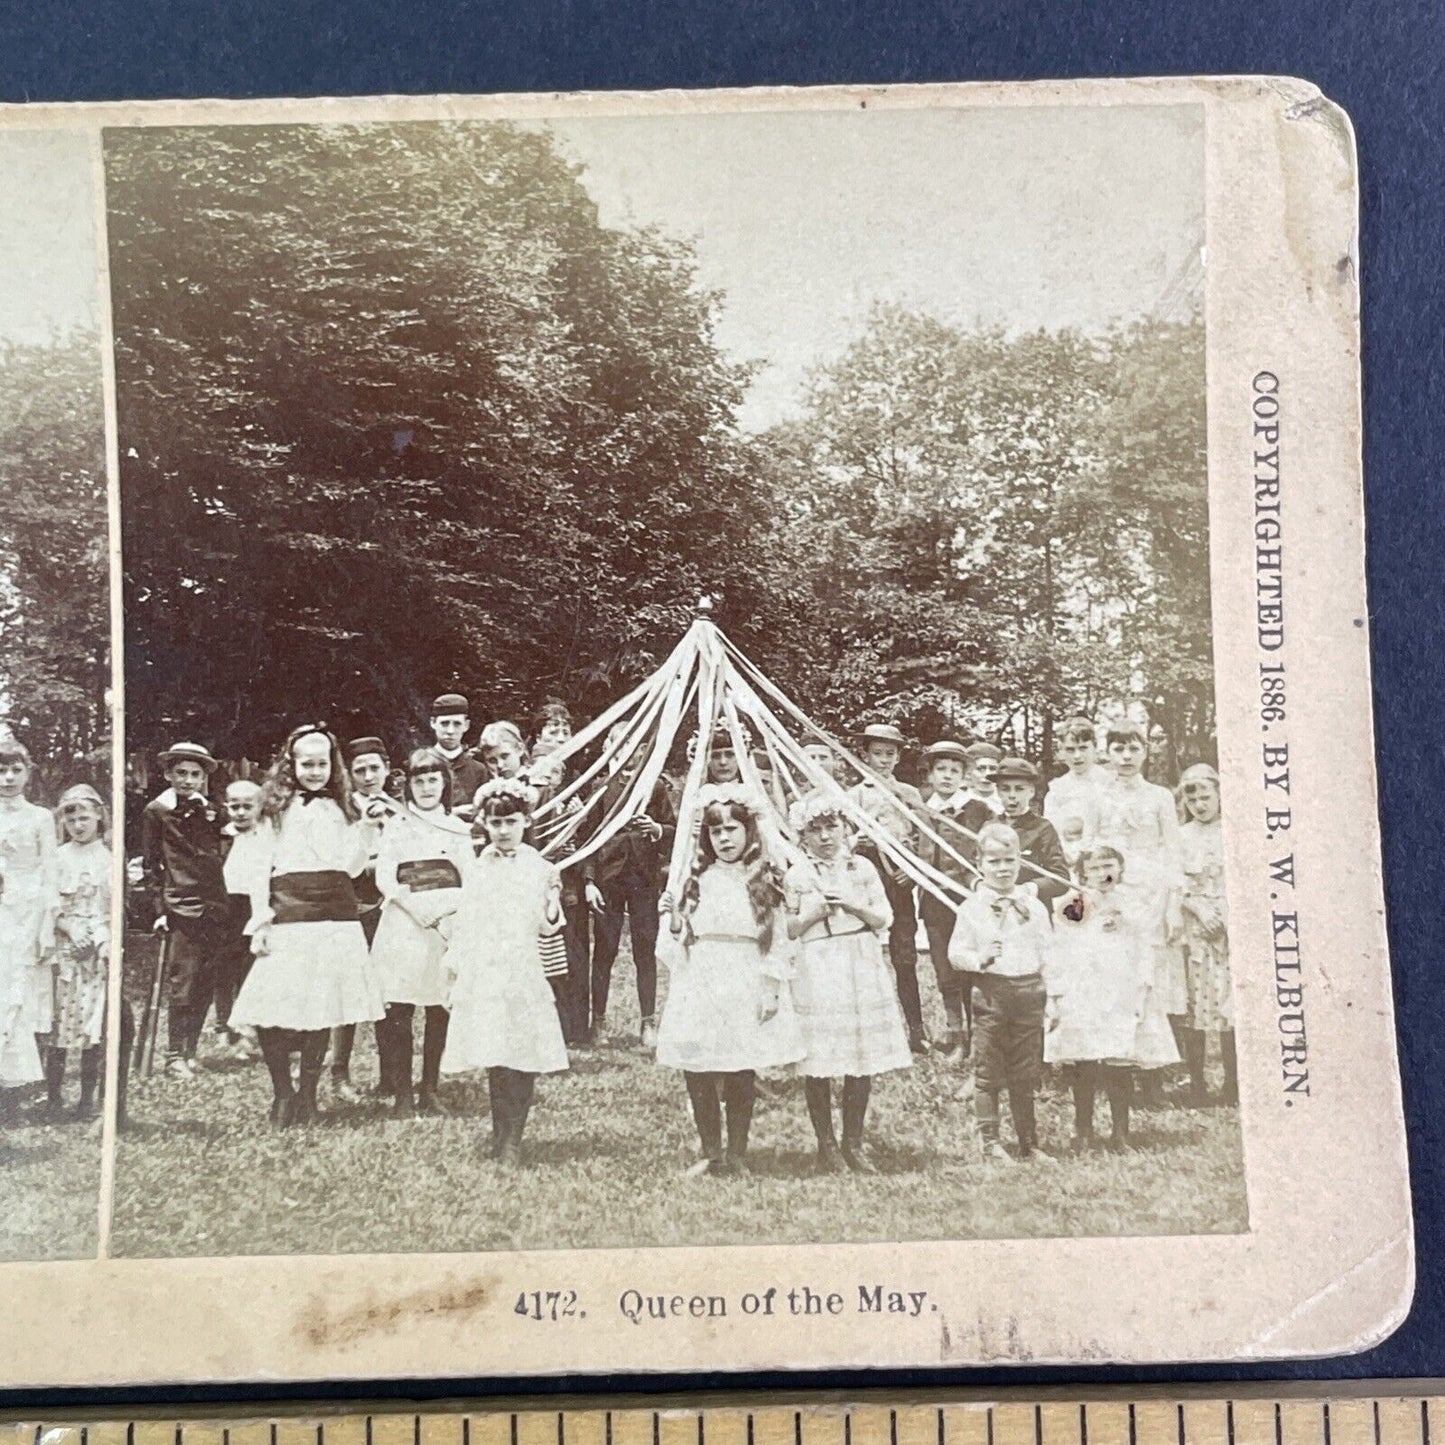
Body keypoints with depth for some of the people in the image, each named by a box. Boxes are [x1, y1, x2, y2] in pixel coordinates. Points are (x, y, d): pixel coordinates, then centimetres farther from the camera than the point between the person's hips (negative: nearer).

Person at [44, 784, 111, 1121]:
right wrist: (71, 929, -13)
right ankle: (54, 1096, 6)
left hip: (100, 948, 1)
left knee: (95, 1023, 0)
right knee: (59, 1021, -2)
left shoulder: (109, 858, 7)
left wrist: (101, 938, -9)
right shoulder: (59, 857, 5)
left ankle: (88, 1098, 8)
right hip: (64, 948, 0)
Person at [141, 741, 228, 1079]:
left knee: (205, 987, 6)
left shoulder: (211, 812, 14)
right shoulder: (156, 811, 2)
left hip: (213, 908, 5)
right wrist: (159, 908, -5)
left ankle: (191, 1051, 16)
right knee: (181, 984, -6)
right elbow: (151, 865, 1)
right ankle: (174, 1057, 1)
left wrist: (222, 905, 13)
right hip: (180, 907, -4)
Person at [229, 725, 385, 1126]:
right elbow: (261, 867, 7)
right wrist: (260, 920, 1)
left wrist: (368, 831, 3)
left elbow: (351, 867, 13)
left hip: (334, 917, 1)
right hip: (286, 916, -1)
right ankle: (282, 1093, 7)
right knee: (272, 1009, -6)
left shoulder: (342, 808, 15)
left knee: (323, 1008, 3)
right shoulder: (276, 809, 12)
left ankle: (308, 1093, 15)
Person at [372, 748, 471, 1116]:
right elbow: (384, 878, -1)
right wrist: (418, 909, -12)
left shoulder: (458, 828, 15)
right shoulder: (397, 824, 8)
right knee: (400, 1012, -4)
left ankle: (429, 1092, 12)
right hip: (404, 924, -2)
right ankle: (402, 1094, 2)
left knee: (441, 1011, 3)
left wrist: (450, 909, -10)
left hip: (449, 924, 2)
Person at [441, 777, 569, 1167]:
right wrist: (452, 977, 12)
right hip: (481, 979, 1)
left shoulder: (540, 868, 3)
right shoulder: (475, 870, 9)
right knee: (495, 1064, 2)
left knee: (523, 1064, -3)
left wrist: (553, 904, -17)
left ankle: (511, 1143, 6)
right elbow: (462, 926, 13)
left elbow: (546, 928, 3)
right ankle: (501, 1141, 12)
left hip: (522, 977, -1)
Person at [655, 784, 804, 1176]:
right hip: (700, 983, 3)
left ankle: (736, 1155, 15)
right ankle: (711, 1154, 19)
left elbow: (776, 937, 0)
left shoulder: (764, 879, 2)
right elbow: (683, 944, 13)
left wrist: (772, 988, -6)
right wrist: (675, 923, -7)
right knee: (698, 1076, 4)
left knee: (741, 1077, 1)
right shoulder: (698, 879, 9)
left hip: (747, 985, -3)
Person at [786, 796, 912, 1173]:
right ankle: (826, 1146, 11)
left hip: (862, 968, 2)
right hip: (816, 971, -2)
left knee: (863, 1063, 4)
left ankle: (853, 1145, 16)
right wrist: (814, 914, -12)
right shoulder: (797, 874, 2)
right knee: (818, 1065, -2)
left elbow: (885, 918, 7)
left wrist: (856, 905, -10)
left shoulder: (863, 868, 8)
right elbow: (785, 929, 3)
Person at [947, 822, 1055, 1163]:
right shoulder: (972, 908, -1)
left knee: (1025, 1076, 11)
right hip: (990, 993, -2)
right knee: (988, 1074, 3)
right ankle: (990, 1142, 14)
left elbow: (1048, 954, 9)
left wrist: (1053, 998, 4)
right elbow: (955, 952, 0)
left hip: (1029, 992, 2)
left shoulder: (1033, 906, 6)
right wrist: (979, 958, -19)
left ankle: (1028, 1142, 22)